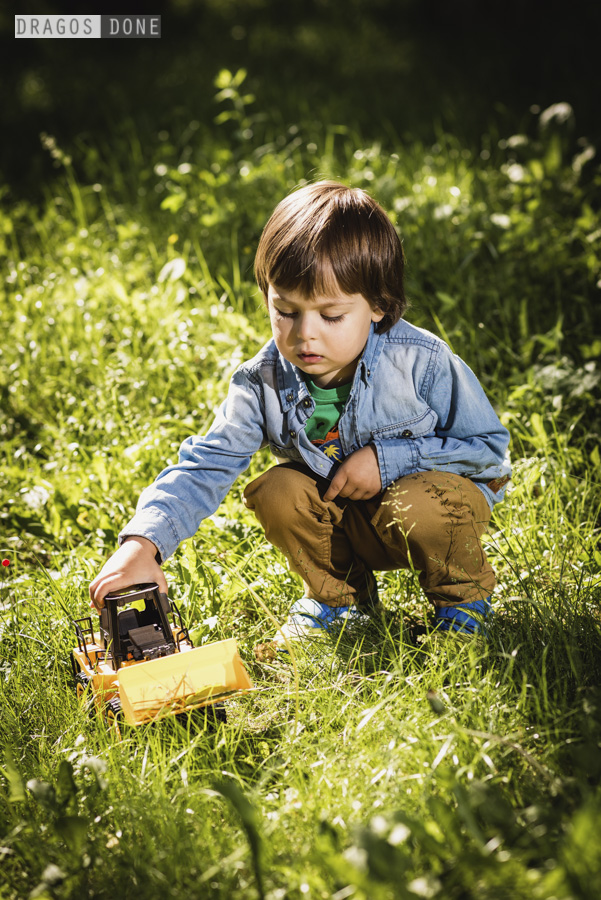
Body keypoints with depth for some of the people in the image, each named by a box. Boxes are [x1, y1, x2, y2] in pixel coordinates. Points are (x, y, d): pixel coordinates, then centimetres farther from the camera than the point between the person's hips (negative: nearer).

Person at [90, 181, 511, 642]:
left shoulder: (421, 361, -26)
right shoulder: (263, 384, -19)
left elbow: (489, 446, -16)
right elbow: (206, 467, -23)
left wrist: (389, 459, -27)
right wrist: (143, 544, -40)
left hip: (438, 483, -3)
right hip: (347, 521, 3)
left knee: (420, 508, -34)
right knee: (277, 491, -21)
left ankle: (463, 594, 1)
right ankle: (339, 593, 7)